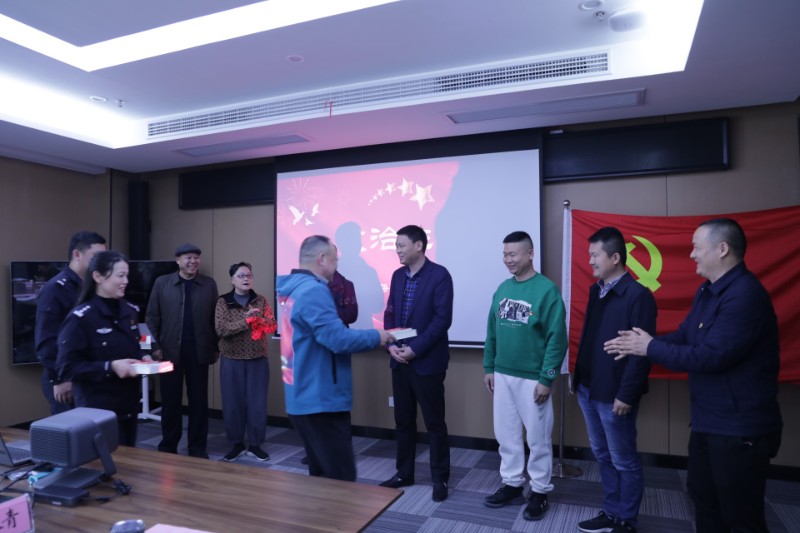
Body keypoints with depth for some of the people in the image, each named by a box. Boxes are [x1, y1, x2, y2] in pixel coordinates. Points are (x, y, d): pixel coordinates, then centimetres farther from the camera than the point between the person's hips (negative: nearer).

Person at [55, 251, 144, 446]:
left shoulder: (129, 311, 7)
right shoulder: (80, 318, -15)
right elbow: (67, 368, -16)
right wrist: (110, 367, -25)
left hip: (129, 406, 7)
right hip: (98, 410, -7)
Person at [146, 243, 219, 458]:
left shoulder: (209, 284, 3)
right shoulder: (162, 283, 2)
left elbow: (214, 318, 4)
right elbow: (151, 317, 3)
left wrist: (216, 348, 3)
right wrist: (156, 346, -3)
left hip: (199, 351, 0)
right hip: (170, 351, 0)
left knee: (199, 401, 7)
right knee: (170, 401, 8)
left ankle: (197, 447, 18)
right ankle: (168, 446, 23)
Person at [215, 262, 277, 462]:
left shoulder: (261, 301, 4)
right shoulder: (223, 302, -1)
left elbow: (272, 325, -4)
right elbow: (221, 329, -14)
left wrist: (254, 319, -21)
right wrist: (246, 321, -20)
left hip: (258, 360, 1)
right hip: (232, 361, -1)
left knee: (257, 403, 4)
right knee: (233, 404, 5)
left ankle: (255, 445, 19)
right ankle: (237, 444, 23)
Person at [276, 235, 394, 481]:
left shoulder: (292, 288, 11)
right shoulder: (314, 291, -19)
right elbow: (337, 339, -25)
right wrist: (376, 337, -9)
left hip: (304, 396, 10)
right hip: (321, 399, -10)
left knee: (321, 473, 20)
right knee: (341, 477, -2)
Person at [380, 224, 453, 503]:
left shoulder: (439, 275, -10)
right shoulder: (397, 276, 10)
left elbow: (442, 319, -16)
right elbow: (389, 313, 11)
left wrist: (414, 348, -17)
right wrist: (391, 345, -5)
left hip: (427, 361, -6)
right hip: (400, 360, 6)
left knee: (434, 422, 5)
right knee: (403, 420, 15)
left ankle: (440, 478, 20)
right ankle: (404, 472, 30)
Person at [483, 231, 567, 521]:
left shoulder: (547, 290, -13)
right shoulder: (502, 289, 6)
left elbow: (557, 339, -14)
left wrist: (546, 379, -14)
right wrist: (488, 367, 10)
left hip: (533, 379, -6)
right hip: (502, 376, 6)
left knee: (538, 438, 8)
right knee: (506, 434, 15)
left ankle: (539, 491, 25)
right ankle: (512, 484, 32)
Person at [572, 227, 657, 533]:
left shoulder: (638, 295, -15)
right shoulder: (596, 291, 9)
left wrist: (627, 394, -18)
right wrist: (578, 376, 13)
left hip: (614, 395, -7)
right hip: (588, 389, 8)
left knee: (624, 462, 9)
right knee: (603, 456, 18)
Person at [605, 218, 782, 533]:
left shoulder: (745, 295, -25)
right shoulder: (707, 291, 9)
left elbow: (710, 356, -29)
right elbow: (684, 336, 13)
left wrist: (650, 348, -18)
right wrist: (638, 344, -3)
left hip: (740, 427, -10)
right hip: (708, 421, 10)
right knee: (703, 497, 23)